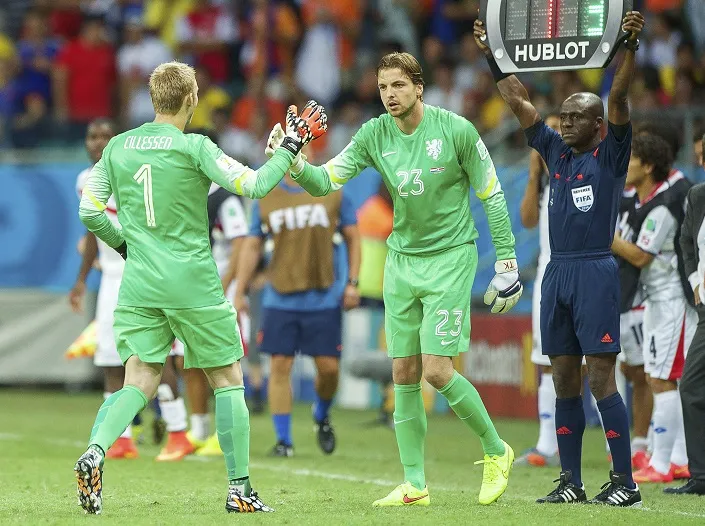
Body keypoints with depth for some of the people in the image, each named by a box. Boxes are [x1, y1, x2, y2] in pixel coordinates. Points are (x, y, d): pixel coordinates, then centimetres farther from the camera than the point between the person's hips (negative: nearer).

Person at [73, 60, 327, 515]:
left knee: (140, 380, 5)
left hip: (139, 284, 4)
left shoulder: (118, 147, 5)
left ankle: (95, 452, -22)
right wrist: (289, 148, 1)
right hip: (193, 284, -4)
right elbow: (253, 186, -12)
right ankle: (240, 489, 10)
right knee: (227, 379, 8)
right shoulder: (194, 148, -9)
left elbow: (90, 213, 7)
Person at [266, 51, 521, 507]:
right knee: (405, 374, 2)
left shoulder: (456, 130, -12)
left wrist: (507, 263, -5)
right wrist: (296, 165, -27)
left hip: (450, 257, -5)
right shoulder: (375, 135, -2)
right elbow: (326, 182, -6)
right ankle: (415, 485, 9)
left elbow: (493, 196, -5)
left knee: (437, 370, -13)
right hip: (402, 260, 5)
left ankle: (496, 451, 10)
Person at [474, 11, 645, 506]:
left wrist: (631, 47, -26)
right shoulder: (556, 153, 14)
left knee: (600, 379, -9)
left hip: (595, 273, -7)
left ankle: (626, 482, -6)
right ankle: (571, 482, 11)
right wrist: (492, 54, 15)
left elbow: (618, 100, -15)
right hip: (557, 274, 7)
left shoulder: (610, 155, -2)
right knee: (564, 381, 7)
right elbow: (520, 101, 17)